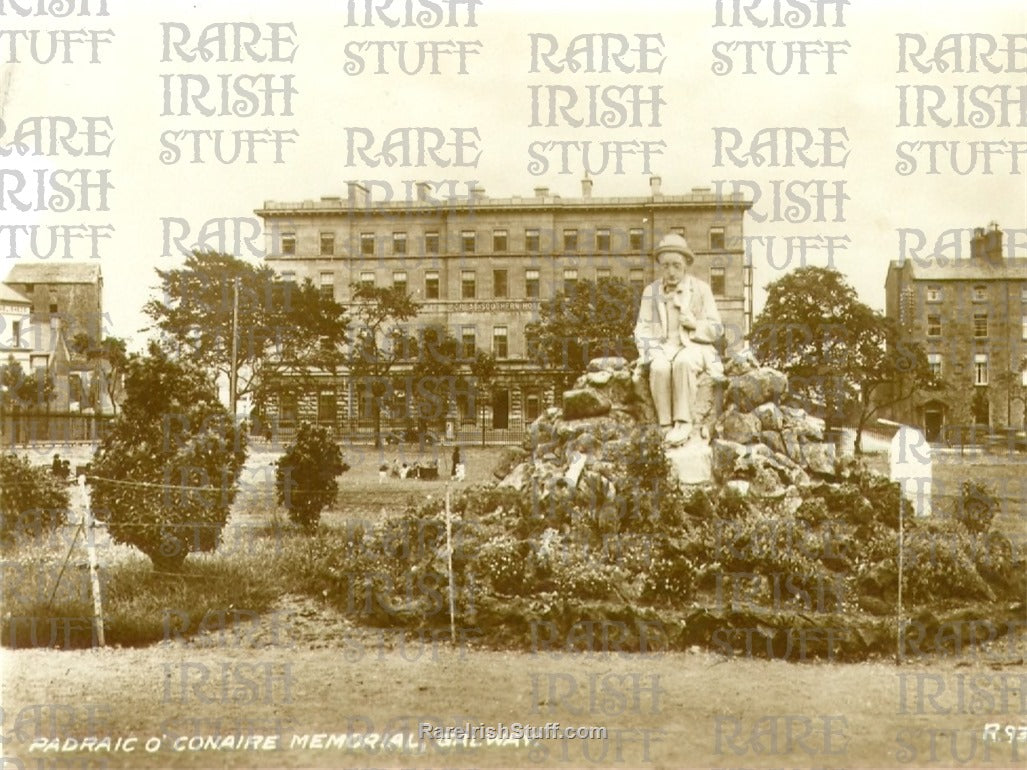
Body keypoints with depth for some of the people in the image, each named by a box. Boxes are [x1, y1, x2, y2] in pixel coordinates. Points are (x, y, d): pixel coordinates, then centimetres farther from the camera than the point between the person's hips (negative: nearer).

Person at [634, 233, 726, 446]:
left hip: (694, 347, -1)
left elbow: (716, 329, 7)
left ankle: (684, 422, -36)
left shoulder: (701, 289, 7)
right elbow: (642, 329, 8)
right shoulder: (651, 291, 11)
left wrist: (695, 324, -14)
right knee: (659, 367, -35)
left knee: (683, 362, -38)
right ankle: (666, 427, -33)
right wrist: (653, 351, -12)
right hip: (663, 348, 1)